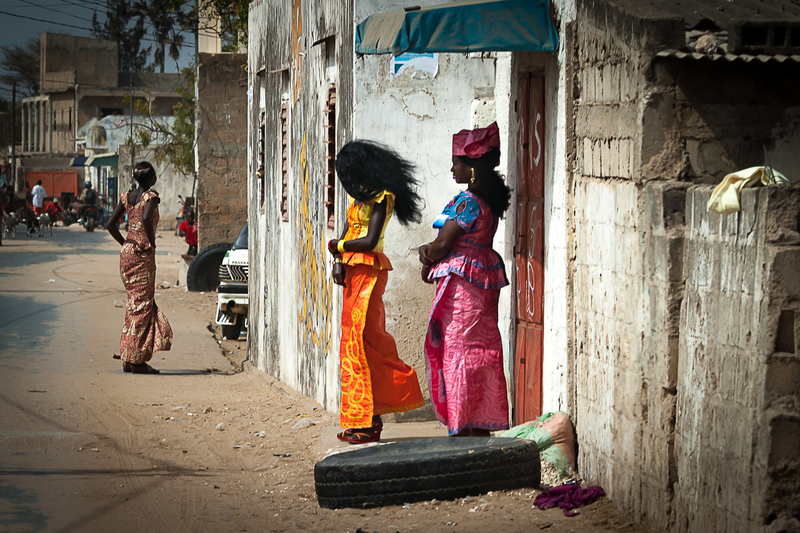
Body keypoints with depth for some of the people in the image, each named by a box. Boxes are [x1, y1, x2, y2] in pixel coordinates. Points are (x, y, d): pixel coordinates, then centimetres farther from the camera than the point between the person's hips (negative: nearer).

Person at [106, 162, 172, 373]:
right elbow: (146, 218, -28)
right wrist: (152, 243, -15)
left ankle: (128, 358, 15)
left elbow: (111, 224, 8)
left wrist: (125, 244, 15)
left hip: (127, 252, 7)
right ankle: (136, 359, -2)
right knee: (142, 304, -2)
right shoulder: (151, 196, -9)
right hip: (143, 254, -7)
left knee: (135, 303, 14)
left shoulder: (126, 197, 11)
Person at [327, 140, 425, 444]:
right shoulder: (359, 195, 18)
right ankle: (362, 420, 7)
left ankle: (369, 420, -7)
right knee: (352, 342, 5)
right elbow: (347, 234, 17)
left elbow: (370, 241, -16)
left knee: (364, 339, -11)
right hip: (353, 271, 9)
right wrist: (339, 262, -2)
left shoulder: (381, 198, -8)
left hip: (369, 270, -9)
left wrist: (338, 247, -2)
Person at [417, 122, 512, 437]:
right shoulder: (489, 201, 12)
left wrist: (428, 259, 4)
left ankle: (465, 429, -4)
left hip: (461, 282, -9)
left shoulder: (467, 201, -16)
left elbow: (442, 245, -16)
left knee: (458, 350, -5)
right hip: (483, 282, 9)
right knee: (478, 352, 11)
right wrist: (430, 251, 1)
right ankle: (482, 428, 15)